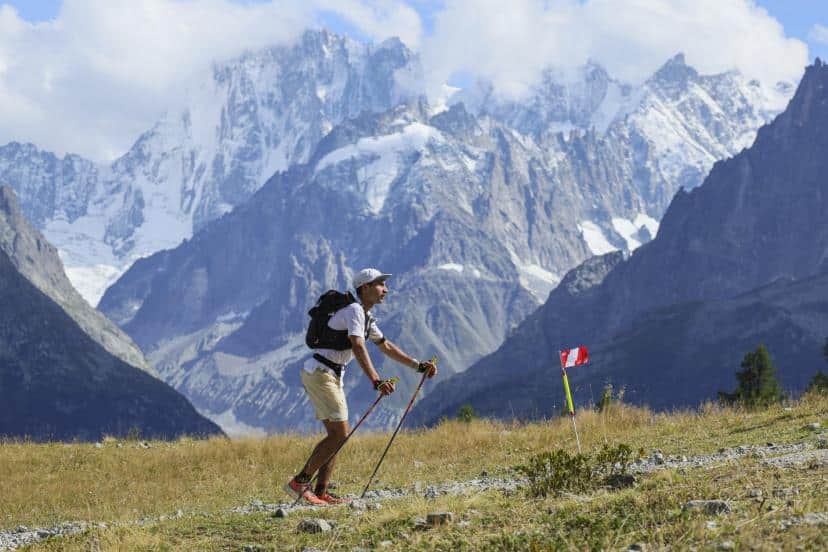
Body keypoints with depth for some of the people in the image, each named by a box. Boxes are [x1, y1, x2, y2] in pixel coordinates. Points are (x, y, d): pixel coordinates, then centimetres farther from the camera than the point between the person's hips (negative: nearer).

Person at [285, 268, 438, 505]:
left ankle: (321, 492, 9)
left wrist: (418, 365, 20)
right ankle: (299, 483, -10)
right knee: (340, 435, -12)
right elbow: (358, 348, -30)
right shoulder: (354, 311, -16)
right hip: (319, 373, -10)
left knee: (337, 434, 9)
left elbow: (386, 346, 25)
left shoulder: (366, 318, 16)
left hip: (333, 376, 10)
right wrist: (376, 381, -40)